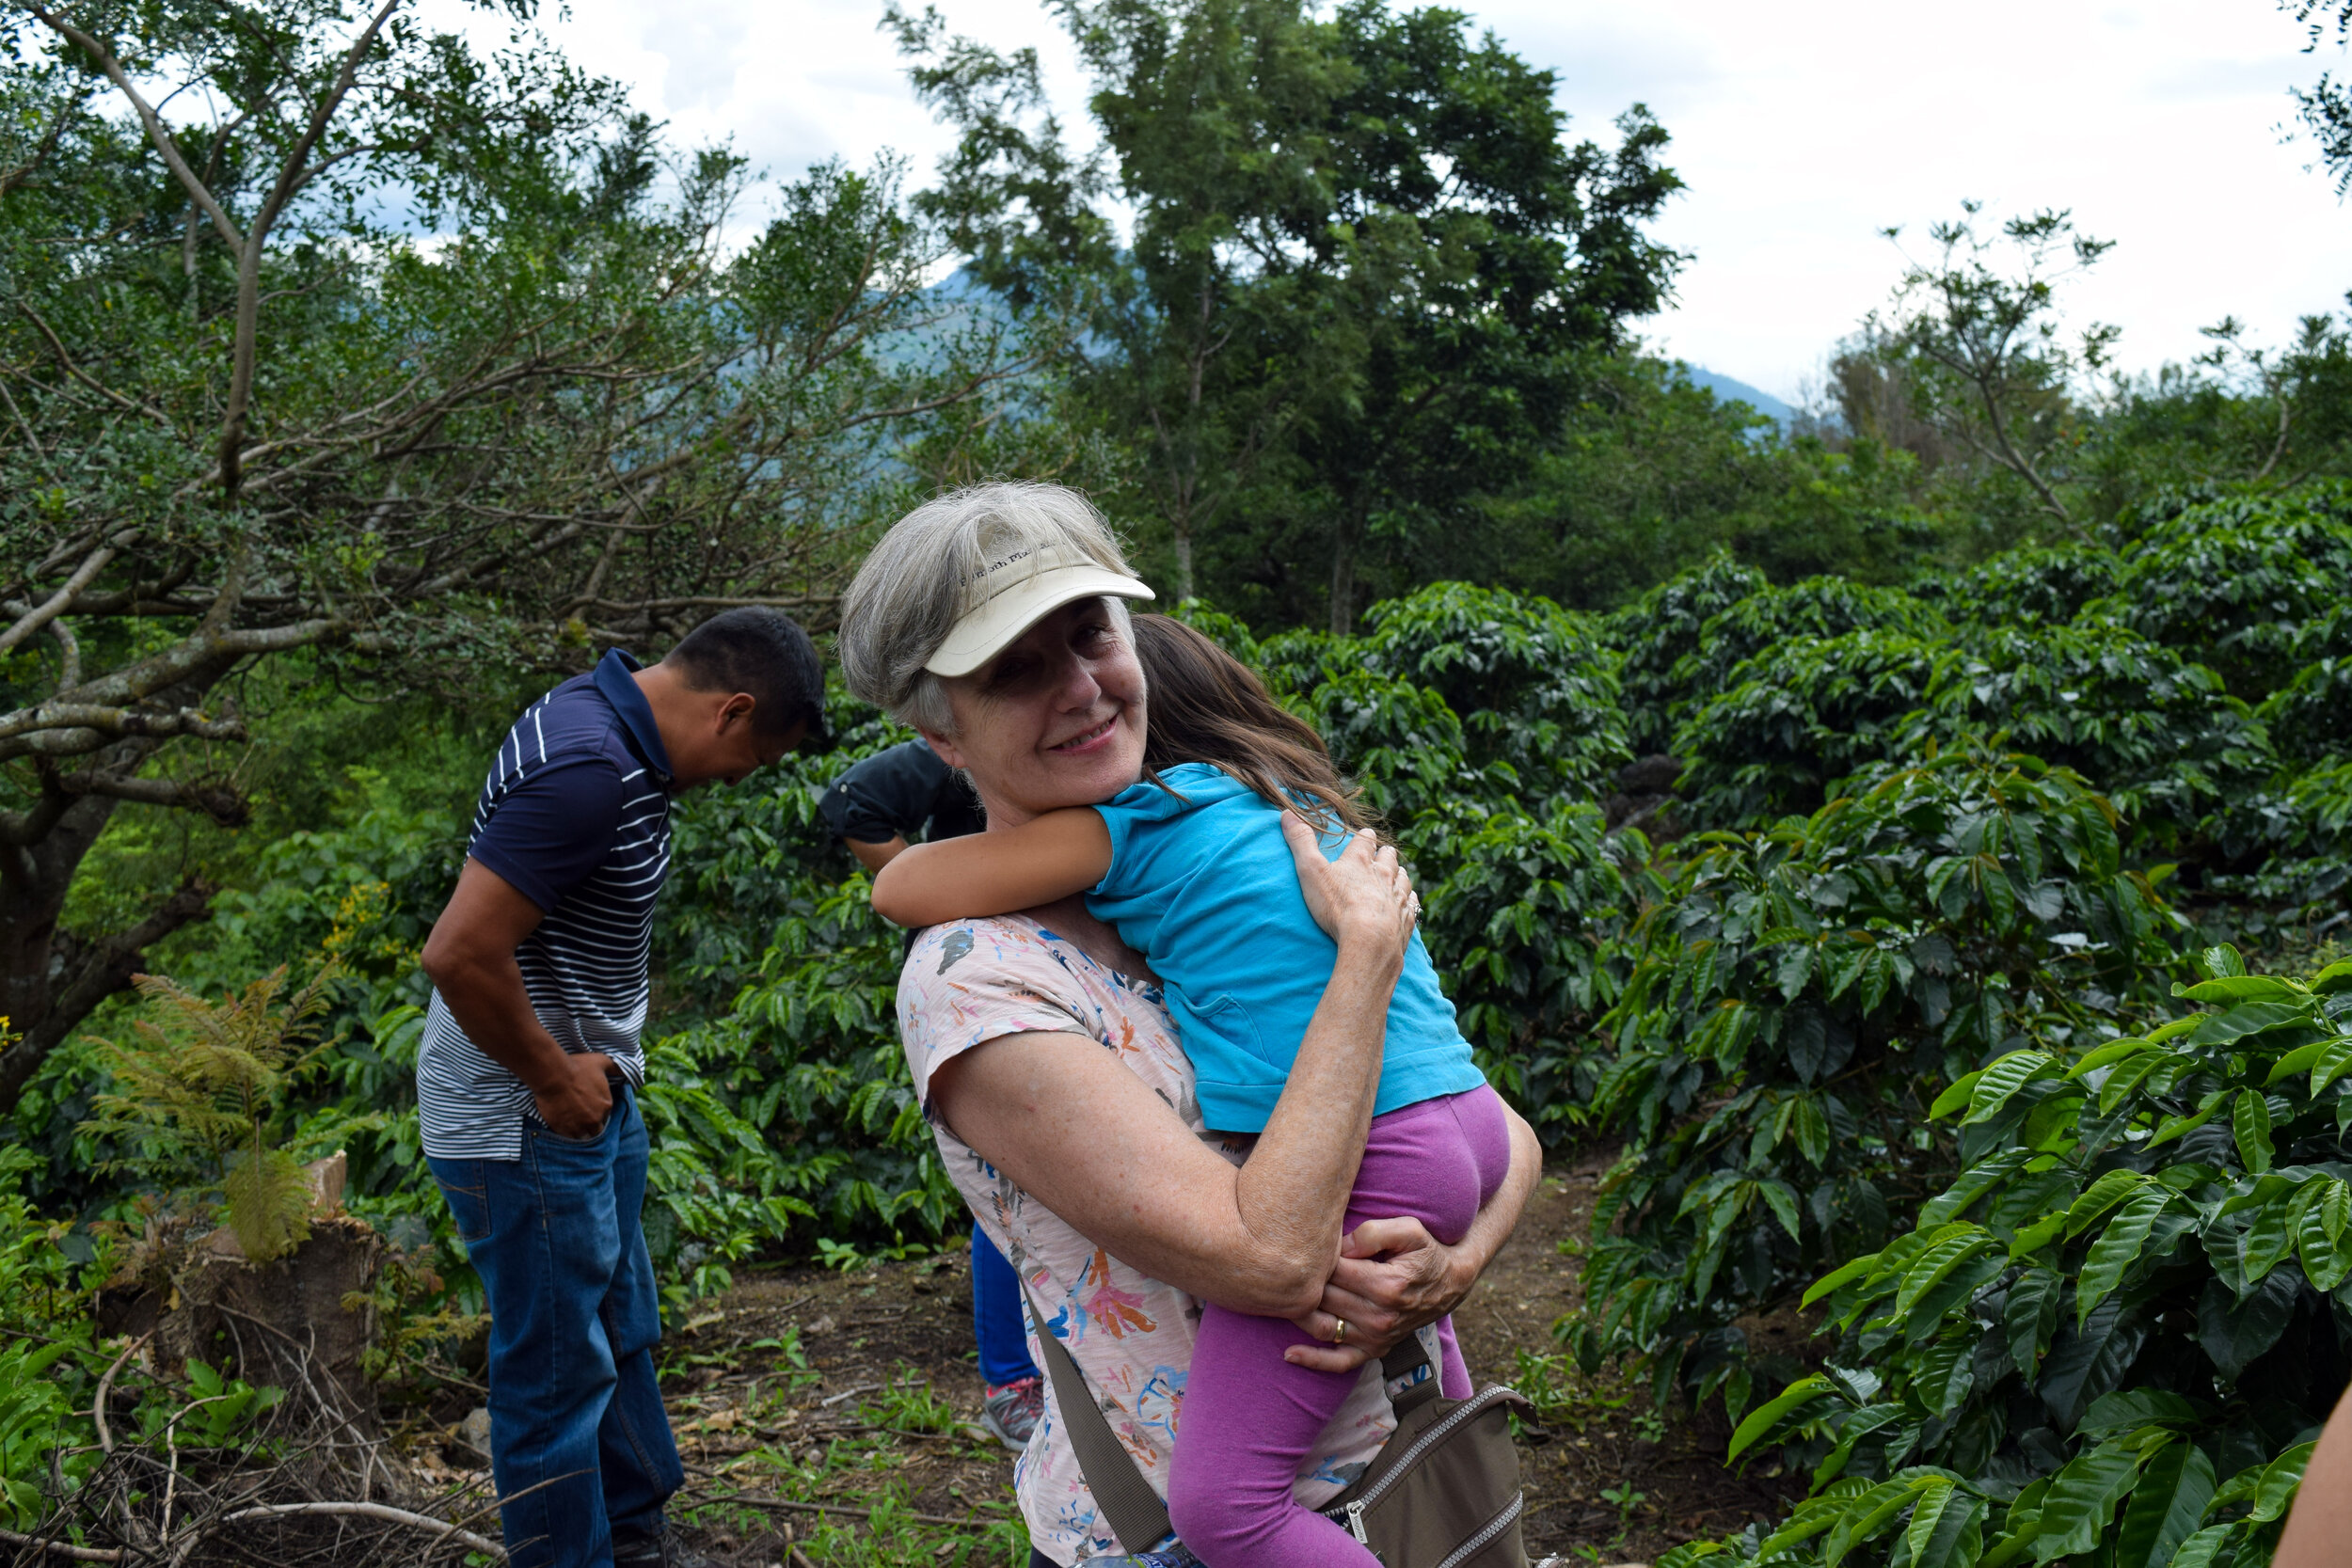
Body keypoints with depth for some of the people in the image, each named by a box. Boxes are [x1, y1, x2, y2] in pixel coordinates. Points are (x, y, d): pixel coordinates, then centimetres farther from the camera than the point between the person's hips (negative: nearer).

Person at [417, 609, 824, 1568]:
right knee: (560, 1373, 4)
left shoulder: (610, 719, 4)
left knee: (622, 1335, 22)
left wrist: (597, 1059, 9)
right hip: (526, 1125, -10)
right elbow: (461, 954, -32)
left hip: (589, 1090, 10)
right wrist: (555, 1081, -18)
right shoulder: (587, 771, -28)